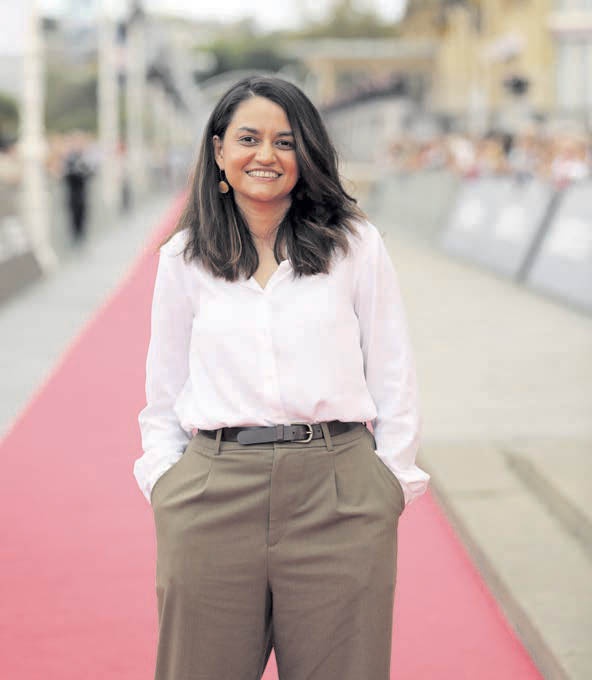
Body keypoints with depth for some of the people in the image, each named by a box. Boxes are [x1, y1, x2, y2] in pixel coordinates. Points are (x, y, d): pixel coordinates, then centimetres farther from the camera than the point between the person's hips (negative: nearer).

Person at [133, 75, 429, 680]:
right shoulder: (183, 257, 10)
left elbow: (393, 376, 7)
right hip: (214, 495, 1)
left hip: (338, 497, -1)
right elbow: (164, 388, 15)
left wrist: (392, 483, 3)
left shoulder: (355, 244, 5)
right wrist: (163, 482, 5)